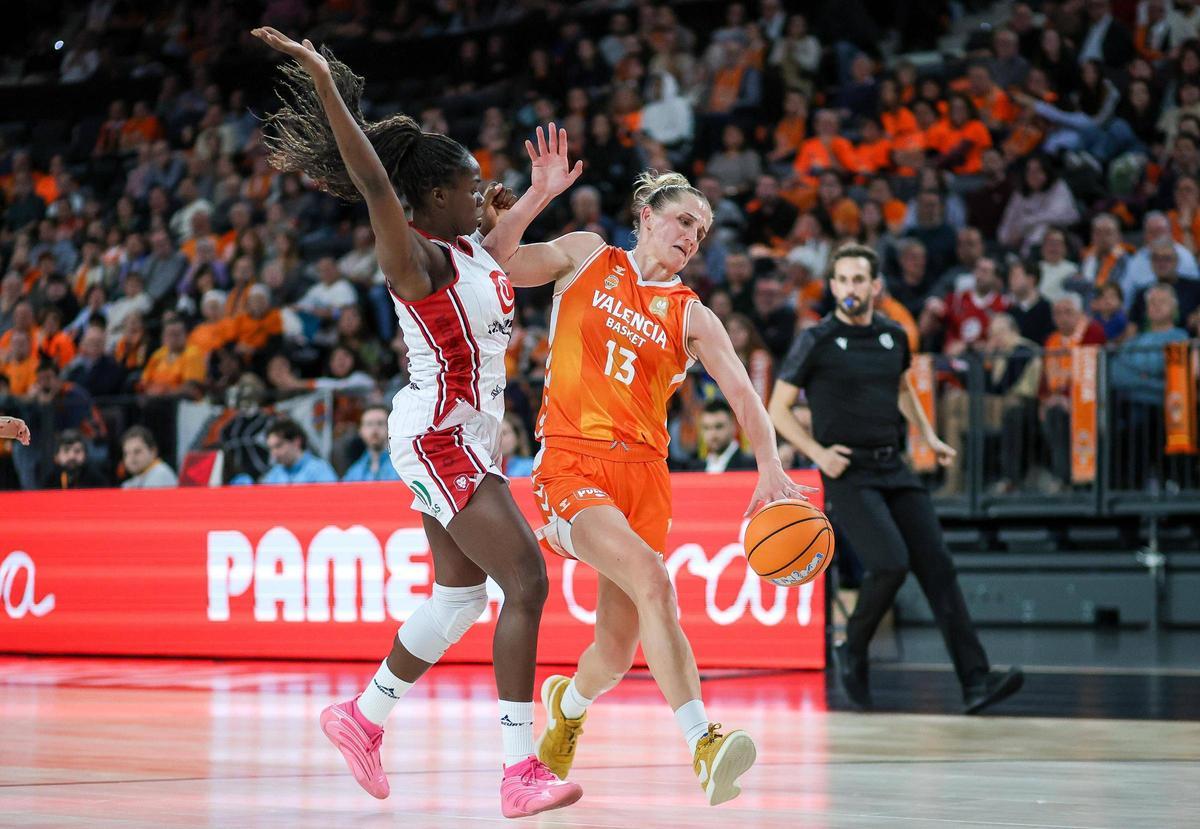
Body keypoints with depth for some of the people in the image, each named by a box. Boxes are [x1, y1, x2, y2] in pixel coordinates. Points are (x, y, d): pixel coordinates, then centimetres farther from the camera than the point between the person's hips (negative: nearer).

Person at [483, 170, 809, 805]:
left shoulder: (691, 317, 11)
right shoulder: (586, 257, 10)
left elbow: (743, 394, -1)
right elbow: (494, 263, 3)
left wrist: (770, 469, -17)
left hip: (642, 472, 3)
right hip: (570, 462, -3)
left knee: (618, 649, -1)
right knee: (652, 582, -28)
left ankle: (569, 703, 36)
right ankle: (704, 746, -33)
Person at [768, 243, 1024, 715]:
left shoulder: (894, 337, 10)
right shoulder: (816, 341, -4)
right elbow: (778, 410, 0)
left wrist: (929, 437, 18)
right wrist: (818, 453, -12)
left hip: (894, 468, 5)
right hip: (848, 474, -5)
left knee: (937, 565, -6)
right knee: (891, 564, -21)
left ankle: (975, 681, -10)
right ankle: (852, 651, 6)